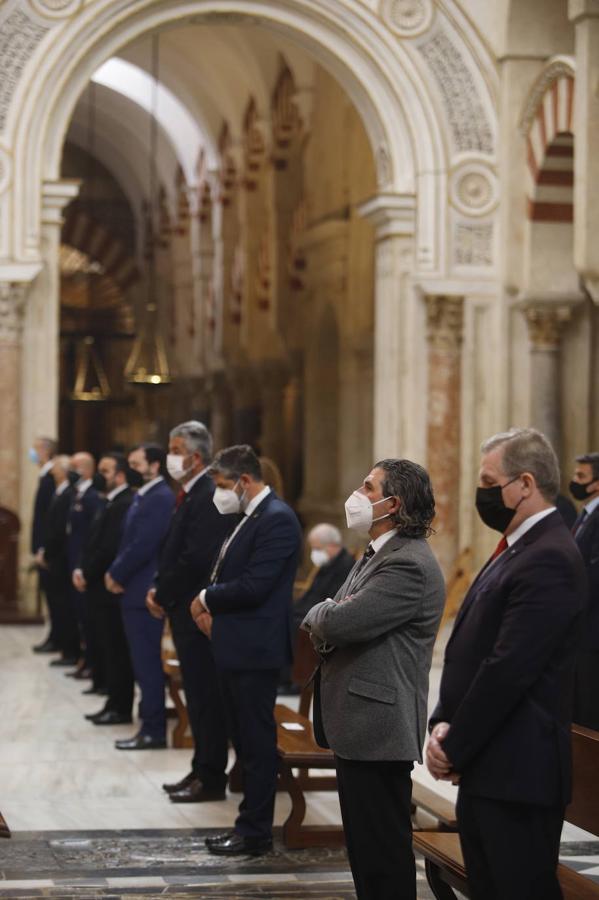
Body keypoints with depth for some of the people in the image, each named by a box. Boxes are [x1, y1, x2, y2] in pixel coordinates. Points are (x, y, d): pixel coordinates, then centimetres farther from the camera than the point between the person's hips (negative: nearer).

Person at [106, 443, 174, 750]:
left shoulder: (160, 498, -15)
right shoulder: (144, 496, 16)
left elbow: (143, 546, -21)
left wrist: (116, 575, -10)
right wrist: (116, 573, 2)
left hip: (144, 592, -10)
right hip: (137, 590, 10)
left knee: (147, 663, -6)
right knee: (144, 661, 14)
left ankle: (153, 731, -1)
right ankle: (150, 721, 21)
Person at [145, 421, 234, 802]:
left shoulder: (209, 497, -18)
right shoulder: (191, 495, 14)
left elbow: (196, 559, -24)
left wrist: (164, 596, -13)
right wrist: (161, 589, 5)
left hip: (199, 613, -10)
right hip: (187, 612, 10)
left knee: (206, 696, -3)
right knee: (198, 695, 14)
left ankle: (211, 778, 4)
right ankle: (203, 771, 22)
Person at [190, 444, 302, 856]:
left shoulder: (276, 519, -17)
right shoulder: (252, 517, 15)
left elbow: (253, 587, -23)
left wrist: (207, 598, -8)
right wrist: (213, 606, 2)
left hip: (256, 650, -10)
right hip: (238, 648, 10)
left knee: (257, 741, -3)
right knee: (246, 740, 14)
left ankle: (255, 833, 4)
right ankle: (252, 823, 22)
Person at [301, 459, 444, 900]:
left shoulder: (409, 565, -18)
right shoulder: (376, 555, 16)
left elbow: (341, 622, -27)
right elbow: (325, 624, 16)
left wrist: (320, 615, -4)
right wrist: (327, 618, -8)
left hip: (377, 726, -10)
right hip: (357, 722, 10)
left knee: (383, 847, -3)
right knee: (364, 845, 18)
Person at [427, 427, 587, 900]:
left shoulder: (548, 560, -17)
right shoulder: (515, 551, 15)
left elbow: (508, 670, -21)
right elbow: (470, 652, 15)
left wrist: (455, 748, -13)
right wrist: (443, 724, 2)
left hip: (517, 772, -10)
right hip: (486, 769, 10)